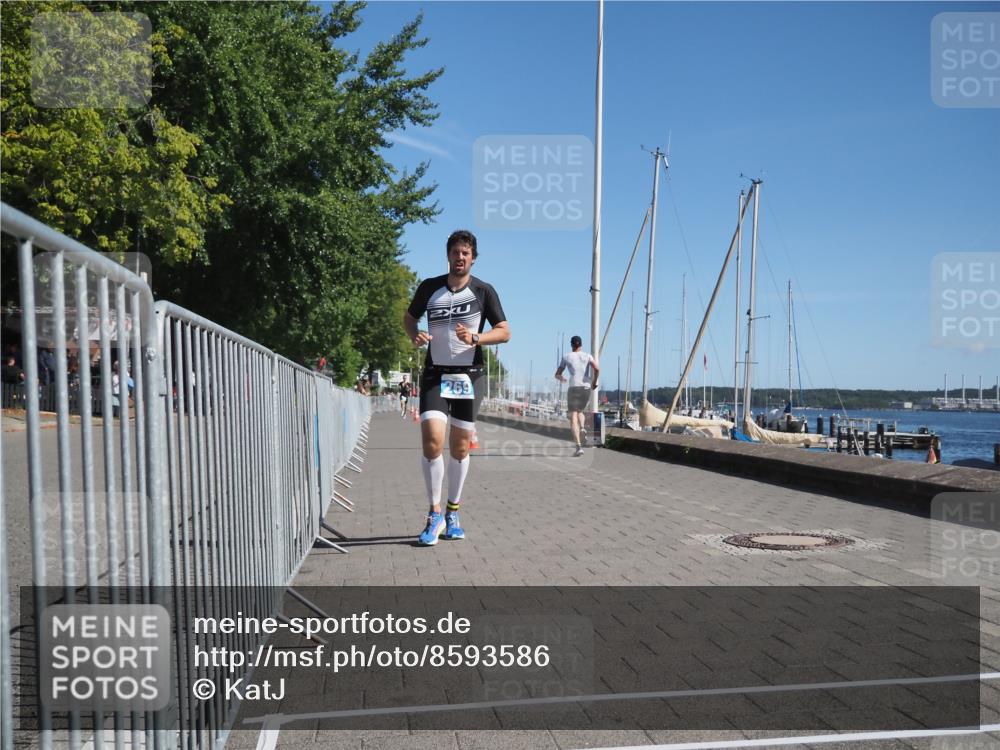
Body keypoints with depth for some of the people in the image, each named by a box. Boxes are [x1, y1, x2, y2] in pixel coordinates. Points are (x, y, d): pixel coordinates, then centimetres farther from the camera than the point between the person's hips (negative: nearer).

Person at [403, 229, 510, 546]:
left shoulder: (484, 291, -2)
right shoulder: (429, 287, 2)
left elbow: (504, 332, -2)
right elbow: (409, 316, 16)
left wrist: (475, 338, -20)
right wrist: (414, 335, -6)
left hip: (469, 375, 0)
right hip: (435, 374, 0)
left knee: (460, 447, 7)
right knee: (432, 441, -15)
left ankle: (453, 513, 24)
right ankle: (435, 514, -1)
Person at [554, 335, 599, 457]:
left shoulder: (566, 357, 7)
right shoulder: (588, 356, 8)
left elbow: (557, 375, 12)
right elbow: (597, 369, -10)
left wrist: (562, 379, 33)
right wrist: (594, 382, 5)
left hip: (573, 388, -3)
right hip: (586, 389, 3)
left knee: (573, 419, -6)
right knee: (580, 412, 29)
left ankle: (579, 446, -24)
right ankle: (582, 428, -4)